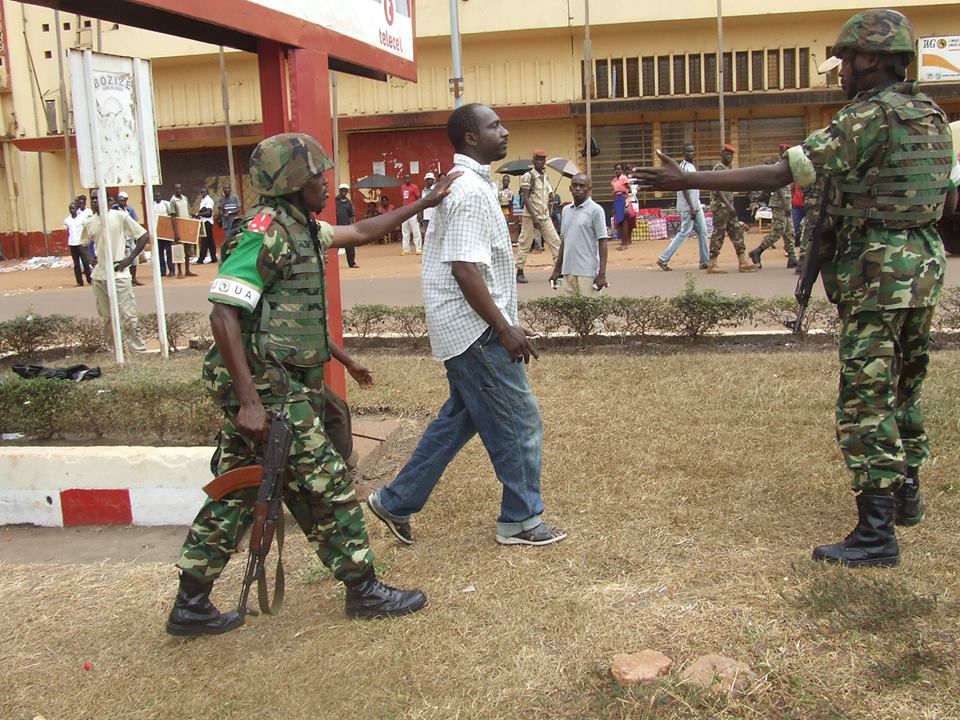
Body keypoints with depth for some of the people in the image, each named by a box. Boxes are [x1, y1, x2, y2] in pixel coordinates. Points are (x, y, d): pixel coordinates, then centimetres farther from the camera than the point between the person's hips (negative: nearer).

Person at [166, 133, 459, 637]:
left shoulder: (297, 227, 13)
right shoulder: (266, 230, -16)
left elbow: (360, 233, 28)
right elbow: (223, 315, -22)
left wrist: (424, 203, 31)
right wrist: (249, 401, -25)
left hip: (272, 386, 10)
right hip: (270, 390, -10)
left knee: (234, 493, 13)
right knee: (327, 486, 2)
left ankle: (191, 605, 21)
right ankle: (363, 590, 16)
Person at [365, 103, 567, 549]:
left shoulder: (467, 183, 15)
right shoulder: (471, 190, -18)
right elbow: (465, 268, -25)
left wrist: (503, 322, 22)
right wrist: (505, 328, -22)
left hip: (467, 328, 11)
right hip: (475, 327, -10)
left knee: (459, 418, 18)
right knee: (518, 422, 1)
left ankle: (396, 502, 24)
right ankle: (521, 520, 16)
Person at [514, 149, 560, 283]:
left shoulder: (546, 176, 12)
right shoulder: (528, 176, -8)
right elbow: (525, 198, -13)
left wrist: (549, 215, 11)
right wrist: (534, 217, -19)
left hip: (545, 216, 6)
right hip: (530, 216, -6)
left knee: (555, 241, 1)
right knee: (525, 244, -1)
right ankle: (520, 272, 6)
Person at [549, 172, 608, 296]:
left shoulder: (595, 210, -5)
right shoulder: (566, 210, 12)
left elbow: (602, 242, -7)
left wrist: (602, 274, -13)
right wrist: (557, 269, 17)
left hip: (588, 272, -6)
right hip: (568, 271, 6)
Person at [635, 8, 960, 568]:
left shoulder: (868, 118, -15)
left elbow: (776, 175, -20)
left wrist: (687, 180, -19)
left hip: (877, 275, -9)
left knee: (866, 400, -6)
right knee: (904, 389, 21)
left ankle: (877, 534, -5)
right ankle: (907, 494, 36)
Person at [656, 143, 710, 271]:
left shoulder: (692, 166, 16)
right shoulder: (684, 167, -14)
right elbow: (684, 188, -20)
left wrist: (694, 207, 18)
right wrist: (691, 207, -23)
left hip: (696, 206, 9)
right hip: (688, 207, -9)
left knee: (703, 232, 8)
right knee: (684, 233, -7)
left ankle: (705, 262, 12)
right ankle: (663, 259, -3)